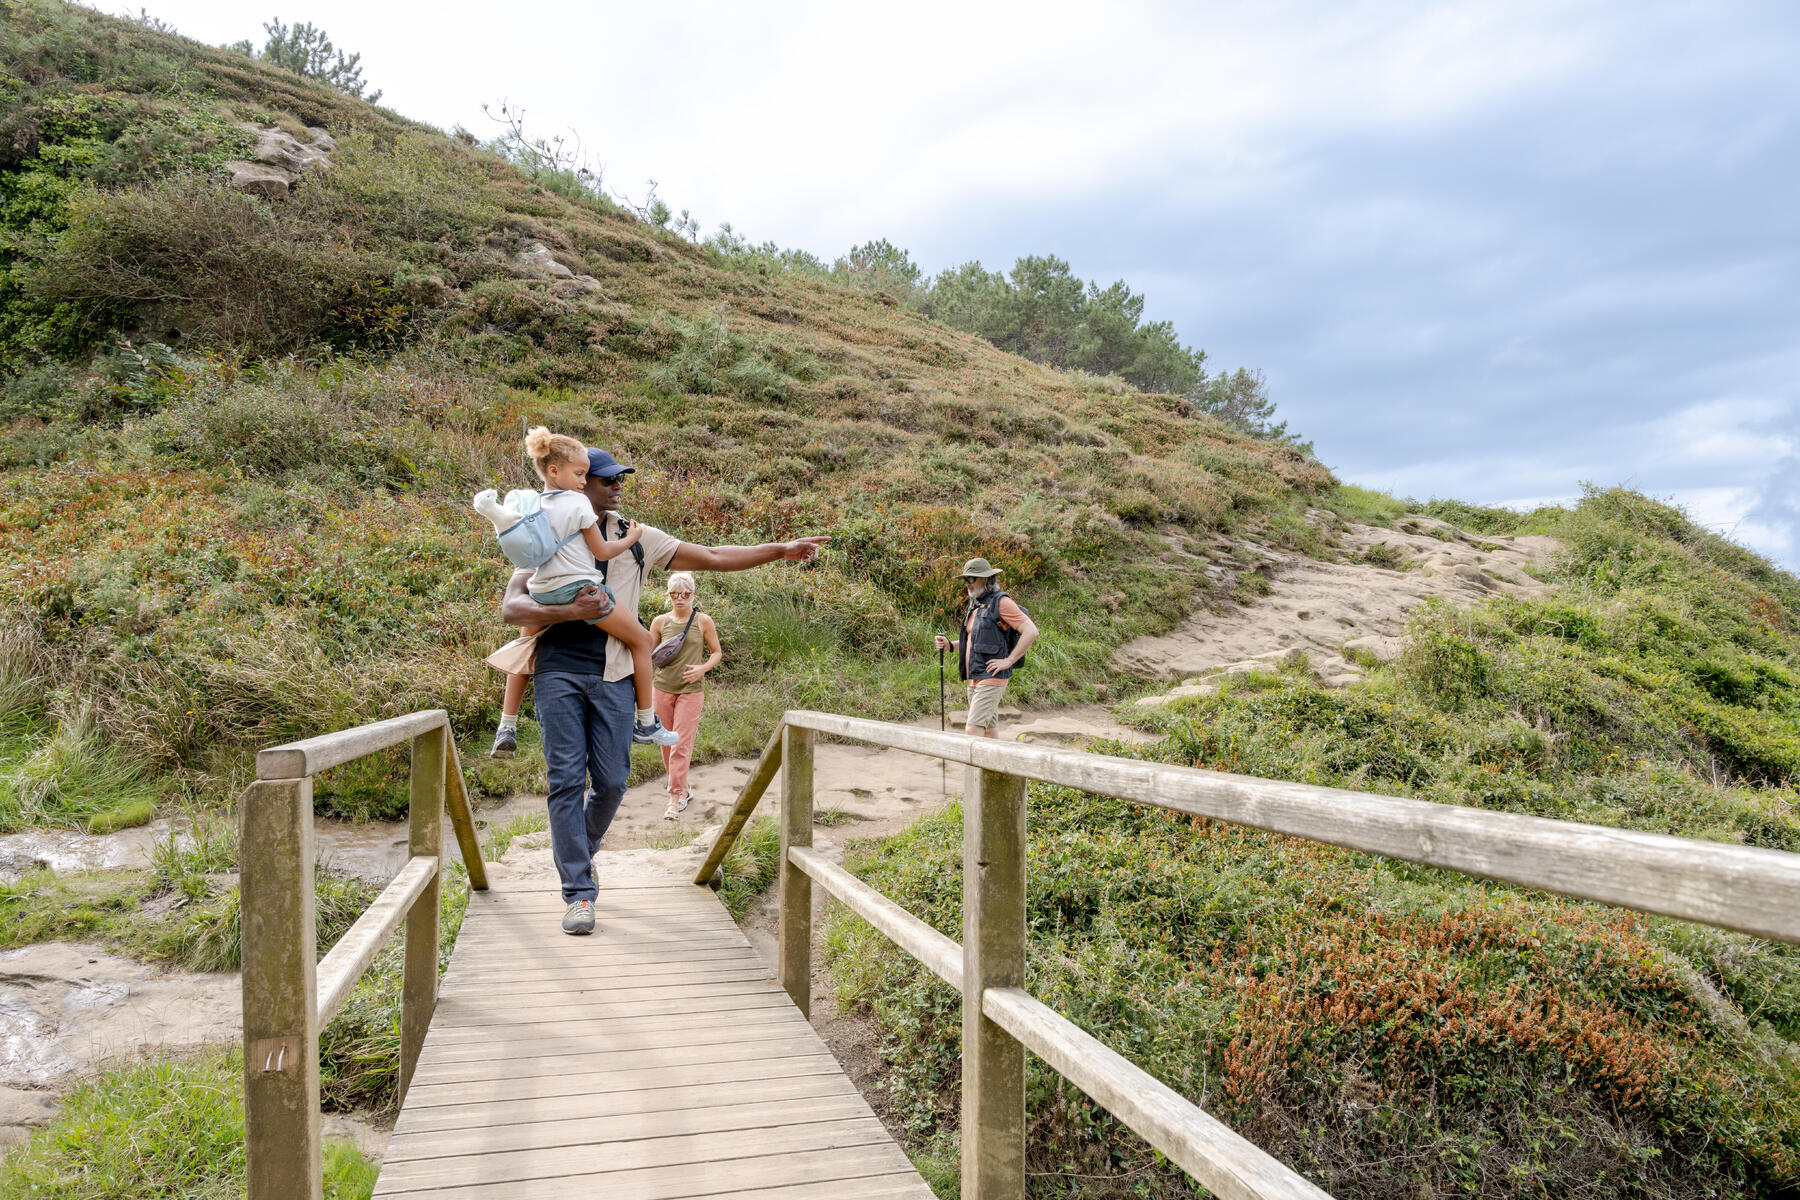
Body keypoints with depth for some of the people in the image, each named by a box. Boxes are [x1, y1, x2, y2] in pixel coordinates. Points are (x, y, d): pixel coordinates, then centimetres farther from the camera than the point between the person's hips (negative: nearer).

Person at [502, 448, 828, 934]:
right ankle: (579, 892, 3)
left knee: (611, 781, 1)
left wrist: (781, 550, 9)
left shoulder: (636, 538, 13)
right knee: (566, 780, -5)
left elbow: (712, 558, 13)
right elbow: (511, 608, -3)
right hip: (558, 671, -2)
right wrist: (571, 611, -18)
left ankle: (580, 851, 32)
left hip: (612, 675, 2)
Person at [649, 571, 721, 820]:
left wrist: (703, 668, -9)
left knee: (682, 743, -7)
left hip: (691, 690, -3)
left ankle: (676, 797, -3)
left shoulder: (703, 622, 1)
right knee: (666, 741, 8)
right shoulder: (660, 621, 5)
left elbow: (717, 652, 8)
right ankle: (683, 790, 23)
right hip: (663, 688, 3)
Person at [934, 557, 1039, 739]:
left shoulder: (1001, 602, -10)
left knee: (972, 729, -14)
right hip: (974, 679, 9)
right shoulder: (975, 605, 17)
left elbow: (1031, 631, -17)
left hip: (991, 678, -9)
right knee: (989, 729, 13)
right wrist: (950, 645, 9)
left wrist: (1008, 661, -17)